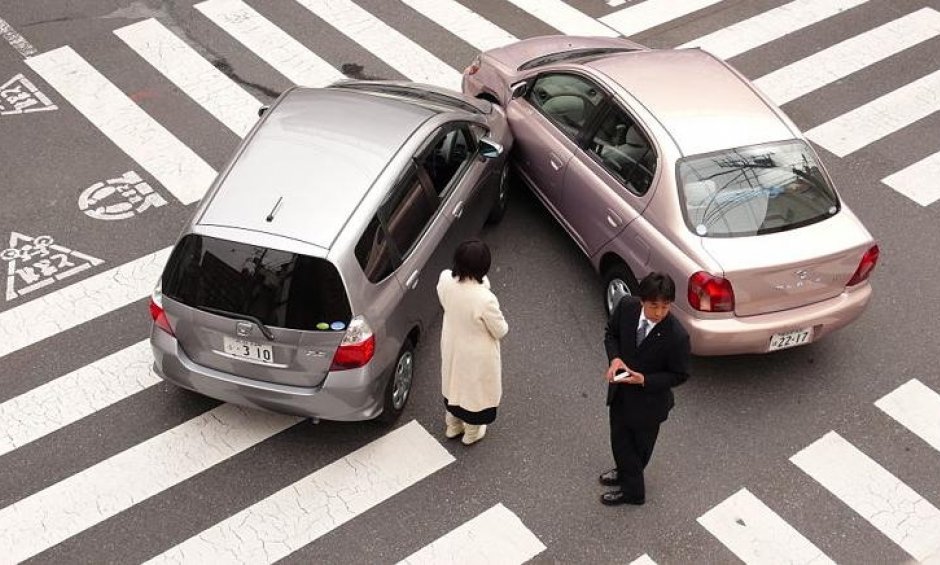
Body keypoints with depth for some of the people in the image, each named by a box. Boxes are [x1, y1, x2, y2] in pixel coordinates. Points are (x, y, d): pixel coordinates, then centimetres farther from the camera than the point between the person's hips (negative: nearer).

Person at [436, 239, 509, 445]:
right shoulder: (485, 299, -40)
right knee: (475, 389, 24)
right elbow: (500, 331, -21)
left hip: (452, 347, 5)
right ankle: (472, 433, 50)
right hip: (477, 355, -5)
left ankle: (452, 426, 56)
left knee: (454, 382, 32)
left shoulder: (445, 280, -24)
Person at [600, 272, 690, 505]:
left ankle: (632, 490, 45)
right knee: (619, 438, 25)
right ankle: (626, 473, 55)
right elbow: (611, 333, 0)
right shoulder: (626, 306, -20)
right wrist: (615, 358, -19)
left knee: (640, 446, 20)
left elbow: (679, 375, -17)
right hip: (620, 389, 5)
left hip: (649, 399, -4)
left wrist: (644, 380, -29)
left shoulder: (677, 336, -31)